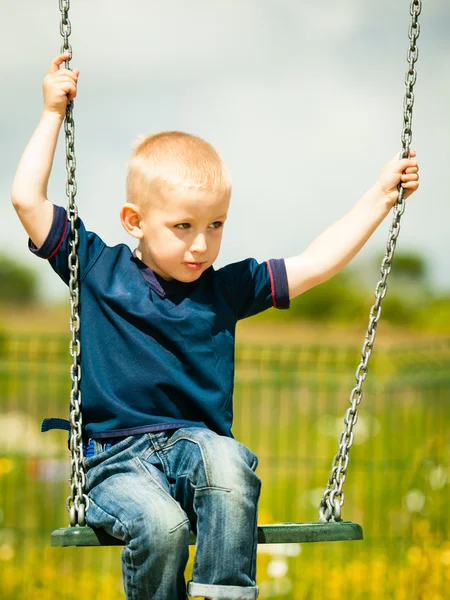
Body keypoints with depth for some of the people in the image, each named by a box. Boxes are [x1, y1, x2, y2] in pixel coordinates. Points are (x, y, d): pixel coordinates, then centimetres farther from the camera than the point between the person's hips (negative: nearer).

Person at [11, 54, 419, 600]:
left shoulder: (226, 288, 12)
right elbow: (27, 199, 4)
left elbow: (316, 263, 16)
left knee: (228, 464, -34)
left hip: (198, 444, 2)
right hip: (118, 459, -2)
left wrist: (381, 195, 15)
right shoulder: (98, 270, 6)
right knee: (159, 524, -33)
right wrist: (53, 114, 7)